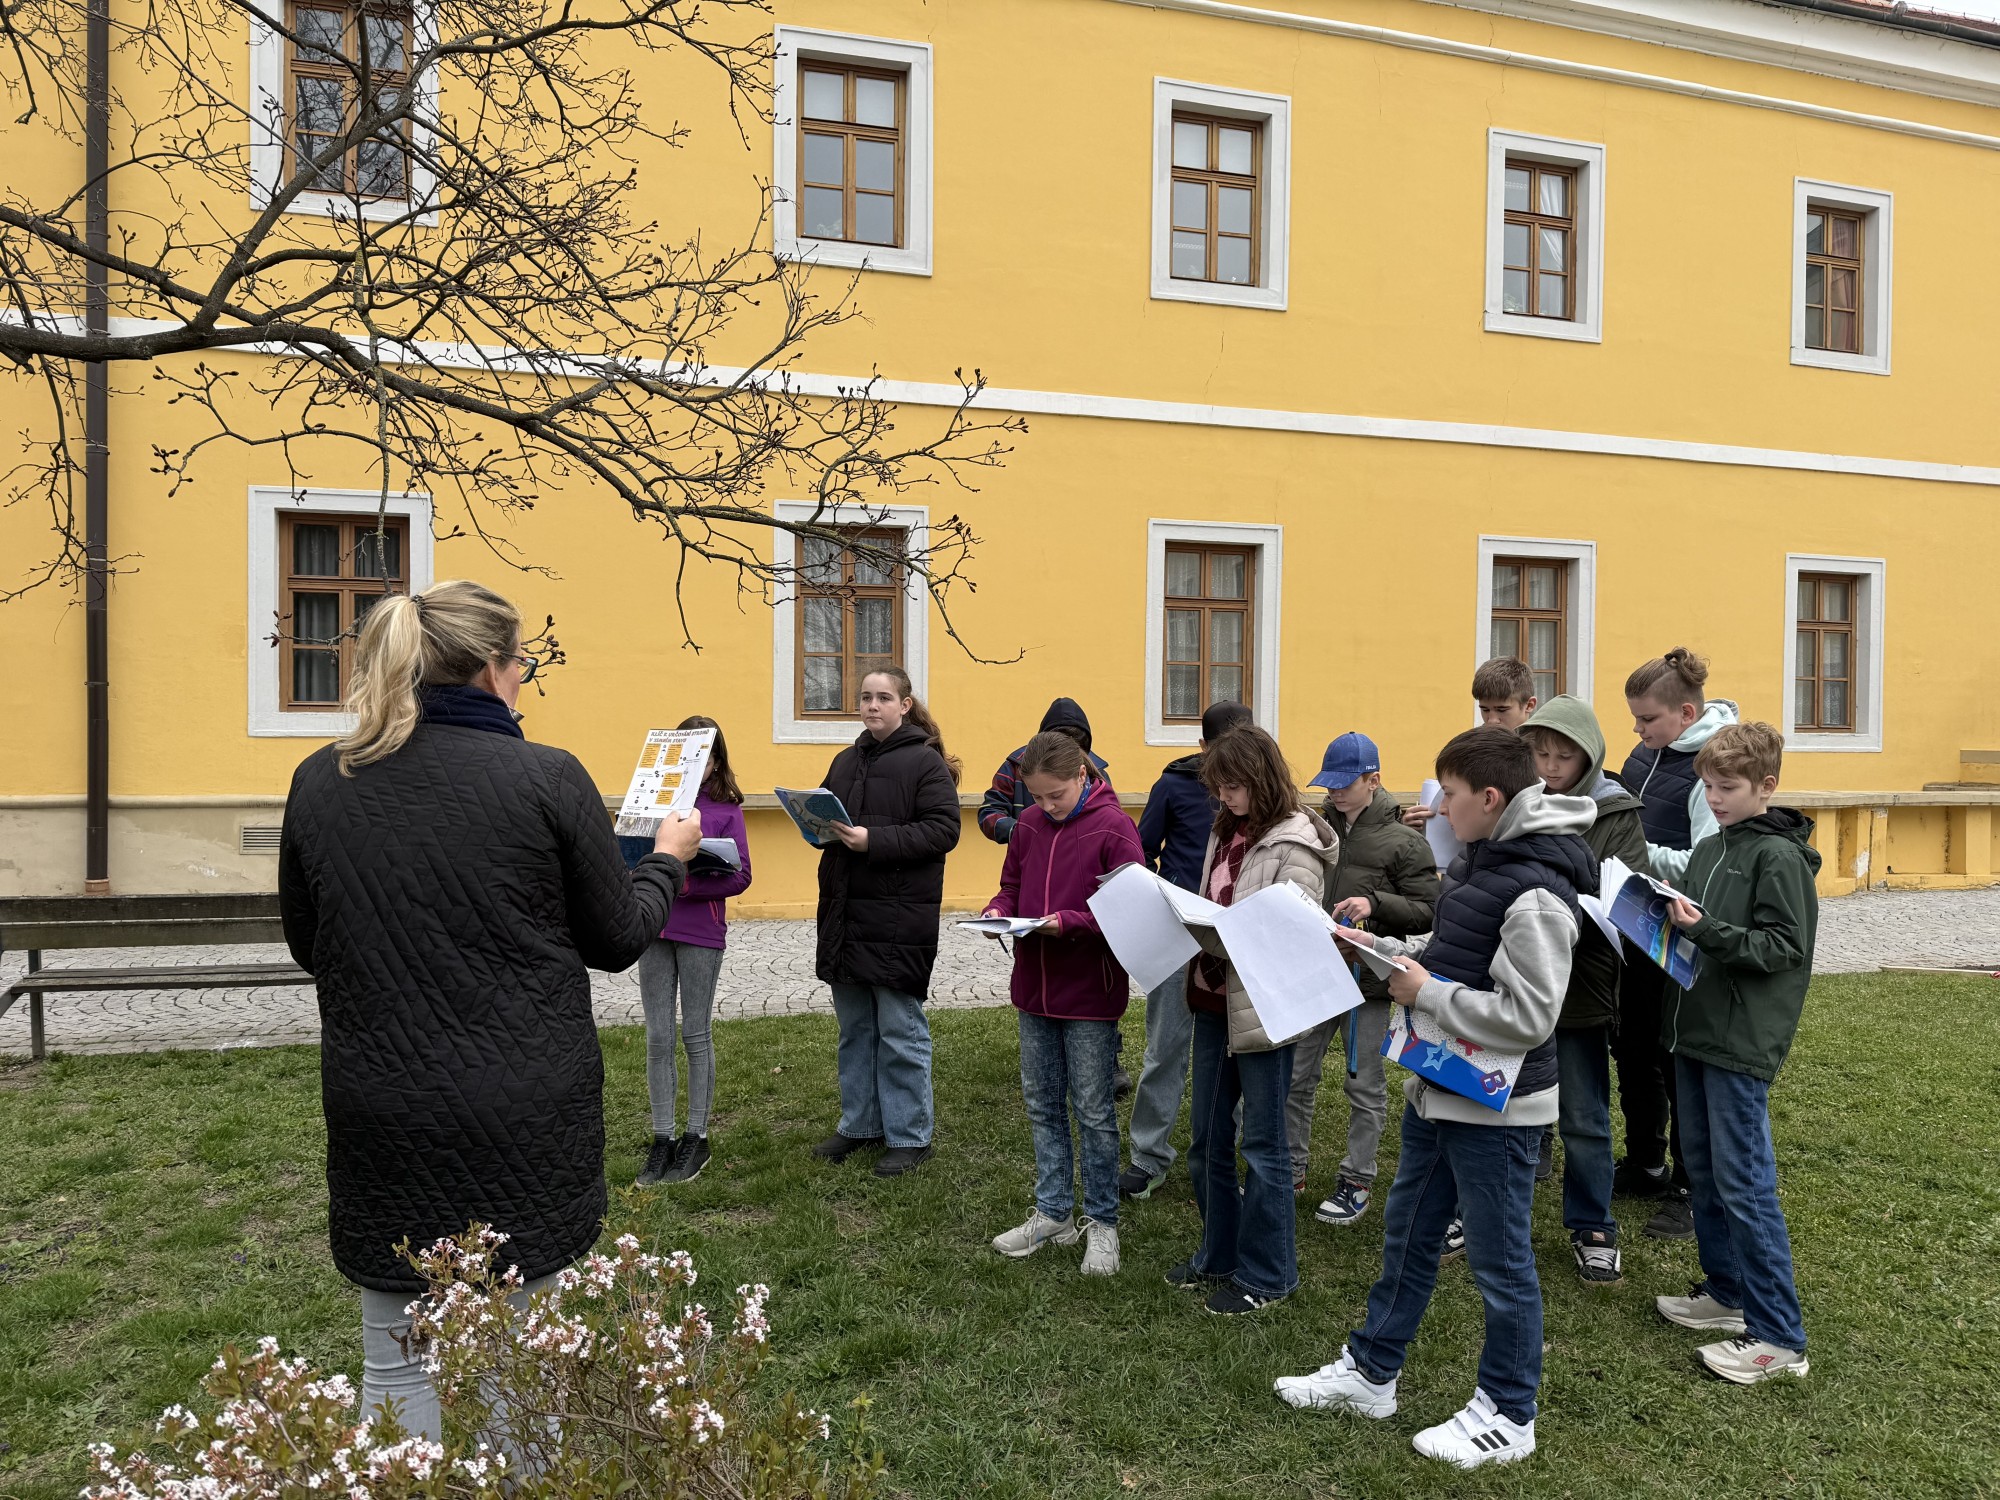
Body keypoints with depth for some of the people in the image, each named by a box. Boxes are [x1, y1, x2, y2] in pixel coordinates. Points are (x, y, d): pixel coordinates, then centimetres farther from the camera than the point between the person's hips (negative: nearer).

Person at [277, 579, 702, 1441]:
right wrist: (668, 857, 15)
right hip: (520, 1117, -2)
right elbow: (617, 940, -2)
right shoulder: (547, 779, -12)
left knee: (396, 1362, 16)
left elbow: (307, 944, 12)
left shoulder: (318, 782, -1)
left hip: (380, 1108, 3)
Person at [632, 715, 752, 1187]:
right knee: (658, 1037, 7)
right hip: (654, 927, 3)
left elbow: (739, 876, -8)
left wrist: (686, 884, -20)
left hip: (702, 932, -3)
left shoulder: (725, 809, -1)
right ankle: (663, 1140, 17)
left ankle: (697, 1138, 19)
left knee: (696, 1035, 7)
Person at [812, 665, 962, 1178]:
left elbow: (943, 830, -15)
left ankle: (909, 1136, 12)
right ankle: (860, 1124, 28)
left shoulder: (925, 762, -7)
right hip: (845, 913, 7)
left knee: (900, 1030, 0)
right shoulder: (846, 761, 14)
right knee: (854, 1027, 15)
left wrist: (874, 841, -21)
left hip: (900, 915, -7)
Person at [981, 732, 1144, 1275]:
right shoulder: (1029, 824, 4)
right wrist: (999, 910, -7)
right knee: (1042, 1106, 15)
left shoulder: (1112, 827, -13)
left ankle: (1102, 1221, 21)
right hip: (1035, 986, 6)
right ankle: (1052, 1213, 29)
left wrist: (1067, 921, -25)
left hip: (1090, 992, -6)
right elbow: (1012, 885, 15)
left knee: (1093, 1112, 5)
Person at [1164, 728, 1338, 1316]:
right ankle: (1219, 1255, 34)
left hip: (1261, 1011, -8)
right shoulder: (1227, 831, 10)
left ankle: (1265, 1274, 21)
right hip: (1214, 1002, 8)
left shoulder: (1294, 845, -14)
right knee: (1207, 1141, 17)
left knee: (1262, 1146, 6)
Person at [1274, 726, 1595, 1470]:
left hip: (1495, 1108, -9)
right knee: (1407, 1233, 20)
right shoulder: (1479, 860, 5)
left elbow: (1527, 1017, -27)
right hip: (1439, 1090, 9)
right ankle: (1370, 1372, 36)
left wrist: (1425, 993, -21)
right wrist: (1385, 950, 4)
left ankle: (1507, 1416, 27)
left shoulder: (1535, 893, -24)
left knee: (1500, 1261, 8)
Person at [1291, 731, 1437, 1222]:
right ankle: (1291, 1168, 27)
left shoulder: (1404, 841, -7)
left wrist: (1374, 902, -22)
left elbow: (1426, 910, -8)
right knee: (1294, 1078, 10)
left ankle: (1356, 1182, 22)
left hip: (1367, 978, -4)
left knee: (1365, 1086, 9)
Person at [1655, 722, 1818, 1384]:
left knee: (1744, 1183, -5)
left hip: (1742, 1043, -8)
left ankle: (1779, 1337, 4)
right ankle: (1727, 1292, 30)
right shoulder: (1708, 849, 12)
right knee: (1704, 1169, 16)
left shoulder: (1780, 856, -11)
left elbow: (1783, 947, -16)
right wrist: (1670, 922, 0)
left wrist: (1706, 929, -26)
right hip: (1695, 1031, 8)